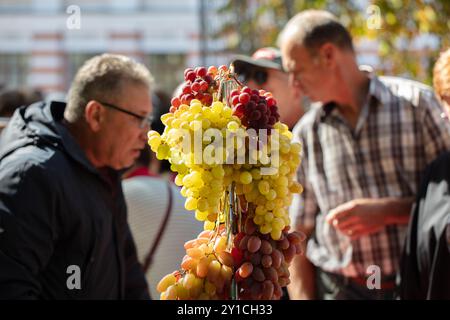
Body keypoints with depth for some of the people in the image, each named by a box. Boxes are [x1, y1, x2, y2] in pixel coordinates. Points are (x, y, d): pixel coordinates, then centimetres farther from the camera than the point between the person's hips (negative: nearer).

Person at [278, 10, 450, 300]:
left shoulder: (416, 103, -2)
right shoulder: (306, 133, 6)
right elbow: (299, 233, 7)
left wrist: (387, 211, -14)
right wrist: (303, 297, -2)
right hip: (340, 288, 2)